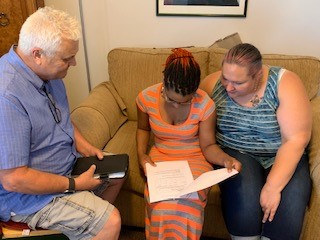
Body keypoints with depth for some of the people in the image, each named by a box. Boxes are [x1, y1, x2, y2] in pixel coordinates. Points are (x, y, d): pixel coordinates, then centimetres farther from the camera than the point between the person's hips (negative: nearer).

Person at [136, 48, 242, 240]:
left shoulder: (205, 104, -18)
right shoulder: (146, 98, -12)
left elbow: (208, 145, -8)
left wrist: (226, 159, -28)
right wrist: (141, 154, -8)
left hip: (194, 159, -1)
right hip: (160, 158, 2)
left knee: (186, 204, -29)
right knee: (160, 205, -26)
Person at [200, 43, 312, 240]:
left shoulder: (285, 84, -15)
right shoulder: (212, 84, -8)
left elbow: (296, 139, -19)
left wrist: (273, 187, -26)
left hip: (283, 157, 0)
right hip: (235, 153, 1)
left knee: (290, 205, -27)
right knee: (244, 194, -30)